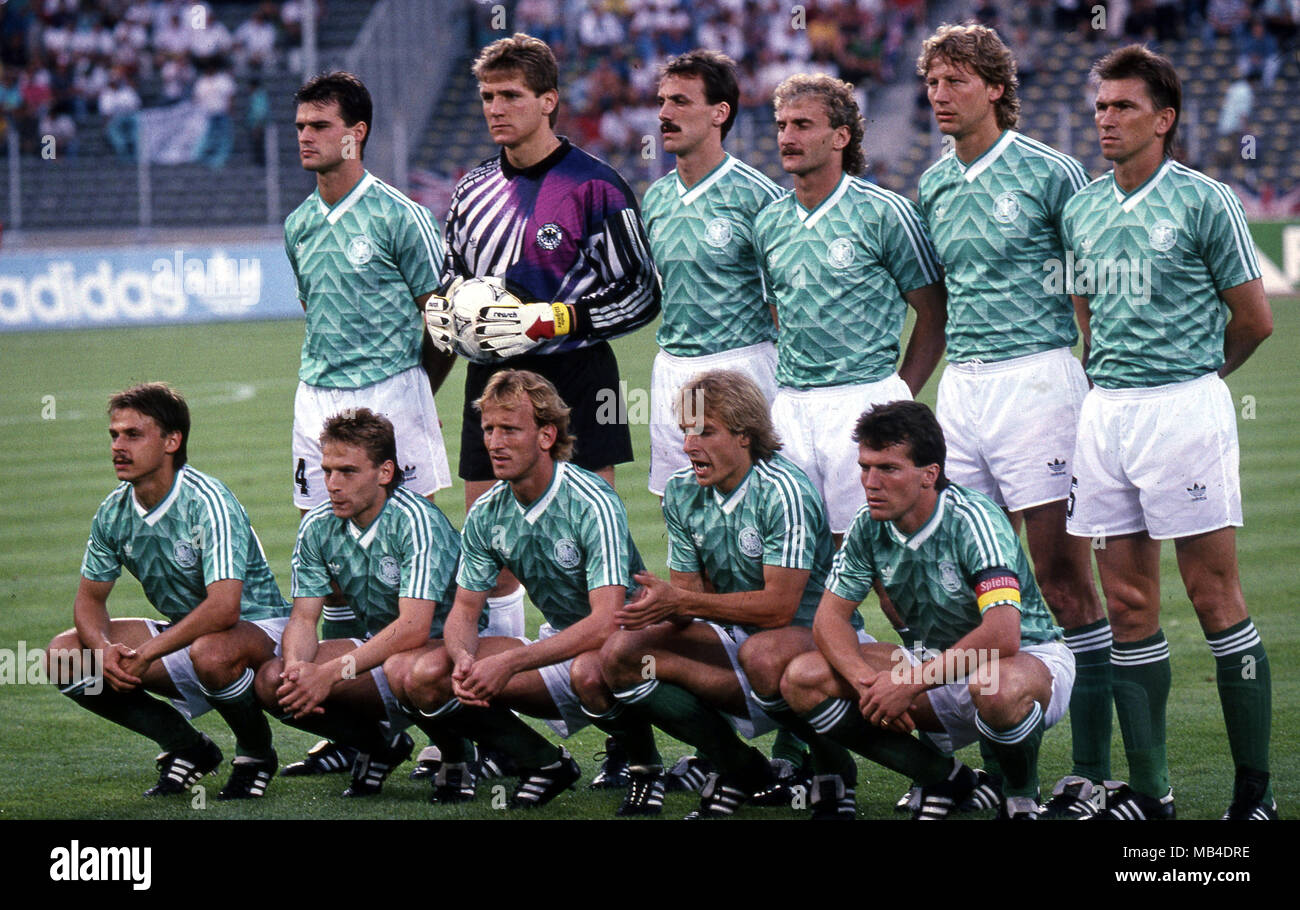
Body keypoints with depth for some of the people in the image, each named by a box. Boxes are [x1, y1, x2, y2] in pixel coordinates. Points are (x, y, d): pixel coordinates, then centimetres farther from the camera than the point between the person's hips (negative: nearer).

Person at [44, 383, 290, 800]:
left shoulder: (207, 502, -25)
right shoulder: (114, 513, -4)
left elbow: (224, 607, -35)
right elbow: (89, 598, 5)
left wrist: (145, 653, -33)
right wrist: (104, 649, -18)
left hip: (257, 629, -7)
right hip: (183, 633, 7)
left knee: (210, 652, -42)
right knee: (64, 654, -9)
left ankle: (256, 754, -9)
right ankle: (187, 748, 3)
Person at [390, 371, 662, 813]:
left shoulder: (593, 504, -23)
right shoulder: (486, 515, -2)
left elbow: (605, 622, -32)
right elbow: (464, 610, 4)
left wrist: (509, 663, -38)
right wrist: (463, 658, -22)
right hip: (558, 643, 6)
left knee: (589, 671, -43)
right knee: (424, 678, -12)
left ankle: (644, 765, -11)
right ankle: (544, 764, 3)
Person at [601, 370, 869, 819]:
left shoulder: (784, 492, -20)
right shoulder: (682, 492, 2)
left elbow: (778, 607, -25)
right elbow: (690, 592, 4)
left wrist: (679, 602, -28)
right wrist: (660, 608, -21)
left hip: (812, 633, -7)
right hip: (733, 633, 7)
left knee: (762, 655, -42)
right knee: (619, 655, -16)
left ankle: (832, 765, -12)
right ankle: (739, 767, -5)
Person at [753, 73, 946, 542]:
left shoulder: (885, 214, -4)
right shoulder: (769, 222, 13)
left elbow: (934, 315, -1)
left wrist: (900, 396, -6)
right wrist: (782, 392, 11)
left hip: (862, 401, -5)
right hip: (788, 408, 5)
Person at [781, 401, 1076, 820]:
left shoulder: (972, 519, -25)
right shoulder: (869, 526, -7)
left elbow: (1002, 636, -35)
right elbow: (830, 616, -2)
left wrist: (909, 684, -34)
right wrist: (864, 680, -23)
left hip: (1030, 660, -6)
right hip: (939, 665, 6)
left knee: (997, 687, -44)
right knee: (803, 680, -11)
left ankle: (1021, 798, -10)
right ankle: (944, 780, 1)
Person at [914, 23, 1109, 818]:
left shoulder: (1049, 173, -6)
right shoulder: (933, 186, 13)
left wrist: (1099, 380, -4)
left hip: (1038, 378, -6)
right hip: (962, 386, 6)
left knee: (1065, 578, -6)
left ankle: (1093, 773, -4)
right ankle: (998, 763, 12)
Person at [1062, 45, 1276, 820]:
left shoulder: (1205, 202, -5)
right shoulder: (1082, 211, 11)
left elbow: (1254, 321, 1)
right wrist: (1110, 382, 13)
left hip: (1185, 408, -6)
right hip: (1105, 413, 6)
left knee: (1216, 600, -4)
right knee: (1129, 608, 5)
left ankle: (1257, 790, 0)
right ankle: (1149, 789, 10)